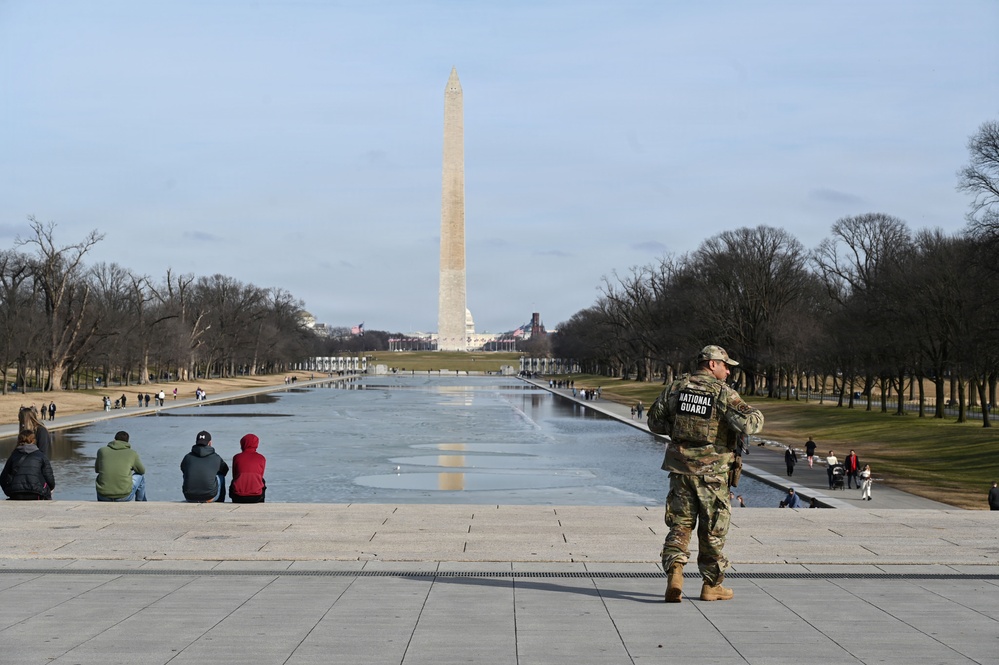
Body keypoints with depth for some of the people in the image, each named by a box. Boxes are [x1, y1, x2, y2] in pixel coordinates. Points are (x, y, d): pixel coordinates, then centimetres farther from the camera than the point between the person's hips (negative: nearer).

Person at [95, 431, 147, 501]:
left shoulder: (102, 450, 6)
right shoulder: (132, 453, 3)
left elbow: (97, 469, 24)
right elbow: (142, 470, 20)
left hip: (104, 497, 2)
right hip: (124, 497, -2)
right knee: (140, 475, 26)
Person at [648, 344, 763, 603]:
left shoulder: (676, 387, 5)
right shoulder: (724, 393, -10)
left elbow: (654, 421, 11)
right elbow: (748, 424, -21)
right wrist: (756, 415, 2)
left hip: (680, 467, 4)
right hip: (711, 471, -3)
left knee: (680, 523, 10)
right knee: (713, 528, 10)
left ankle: (674, 571, -12)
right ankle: (711, 585, 19)